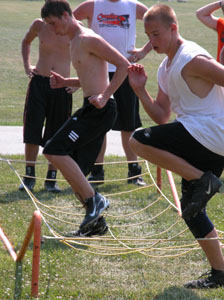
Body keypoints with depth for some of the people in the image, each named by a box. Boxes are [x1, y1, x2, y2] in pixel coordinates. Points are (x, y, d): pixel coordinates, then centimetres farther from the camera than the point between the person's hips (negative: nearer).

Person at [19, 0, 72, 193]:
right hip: (39, 82, 1)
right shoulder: (39, 25, 3)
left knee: (56, 135, 2)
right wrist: (27, 65, 11)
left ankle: (51, 179, 12)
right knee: (32, 132, -2)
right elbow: (26, 42, 25)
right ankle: (29, 176, 9)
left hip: (62, 85, -1)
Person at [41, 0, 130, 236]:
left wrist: (104, 97, -21)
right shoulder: (75, 42, 19)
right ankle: (96, 221, 15)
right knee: (74, 172, 9)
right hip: (91, 110, 10)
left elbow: (123, 65, -16)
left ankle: (93, 200, -14)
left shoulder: (88, 40, -11)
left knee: (54, 151, -18)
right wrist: (65, 82, 13)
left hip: (99, 110, -10)